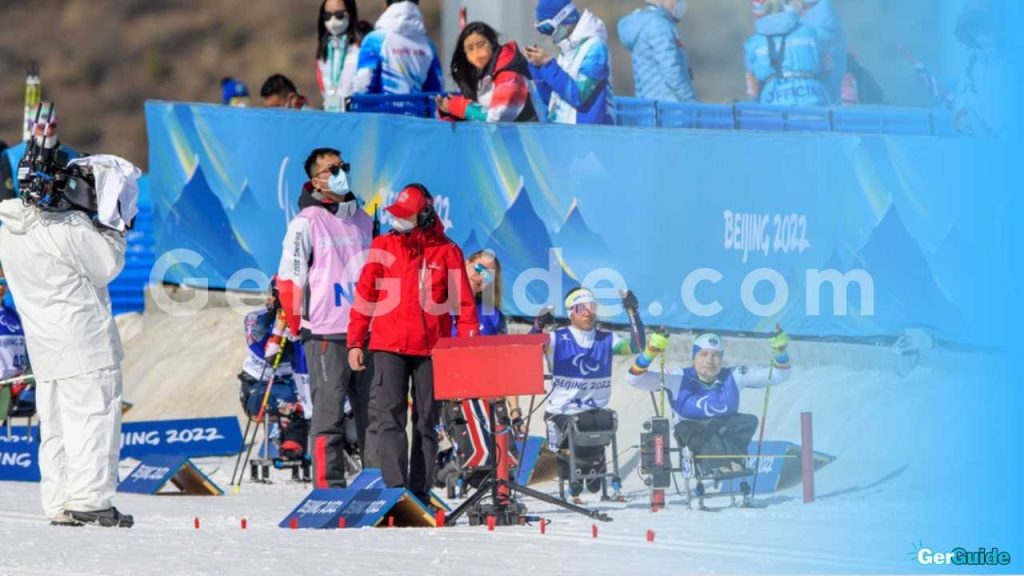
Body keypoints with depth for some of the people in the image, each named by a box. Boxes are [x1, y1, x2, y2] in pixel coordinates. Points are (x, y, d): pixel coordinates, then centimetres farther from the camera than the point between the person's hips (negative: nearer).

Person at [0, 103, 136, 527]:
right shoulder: (71, 228, -19)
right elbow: (107, 266, -10)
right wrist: (112, 227, 2)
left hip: (44, 349, 7)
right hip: (85, 344, -7)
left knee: (54, 424, 11)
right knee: (93, 417, -2)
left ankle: (59, 504, 11)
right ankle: (90, 500, -6)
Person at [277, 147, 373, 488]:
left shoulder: (362, 220, 15)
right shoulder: (307, 223, -5)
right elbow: (289, 278, -6)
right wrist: (299, 327, -2)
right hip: (326, 335, -6)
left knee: (372, 409, 7)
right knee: (329, 411, -7)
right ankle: (329, 486, -6)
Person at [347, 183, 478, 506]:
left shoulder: (446, 252, 2)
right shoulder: (383, 247, 5)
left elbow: (463, 302, 5)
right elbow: (364, 296, 7)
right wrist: (355, 342, 3)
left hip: (431, 347, 0)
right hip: (389, 345, 0)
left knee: (426, 422, 6)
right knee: (389, 416, -11)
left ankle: (420, 490, 12)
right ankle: (395, 487, -17)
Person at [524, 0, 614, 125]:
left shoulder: (594, 47, -10)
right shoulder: (567, 50, 13)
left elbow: (578, 96, -18)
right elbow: (550, 99, 15)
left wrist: (548, 64, -18)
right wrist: (538, 66, 3)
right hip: (561, 129, 8)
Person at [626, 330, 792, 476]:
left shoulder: (733, 377, -5)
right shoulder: (679, 378, -10)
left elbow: (777, 375, -3)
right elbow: (634, 379, -17)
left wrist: (779, 353, -24)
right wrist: (650, 354, -35)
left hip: (724, 429, 2)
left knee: (749, 421, -26)